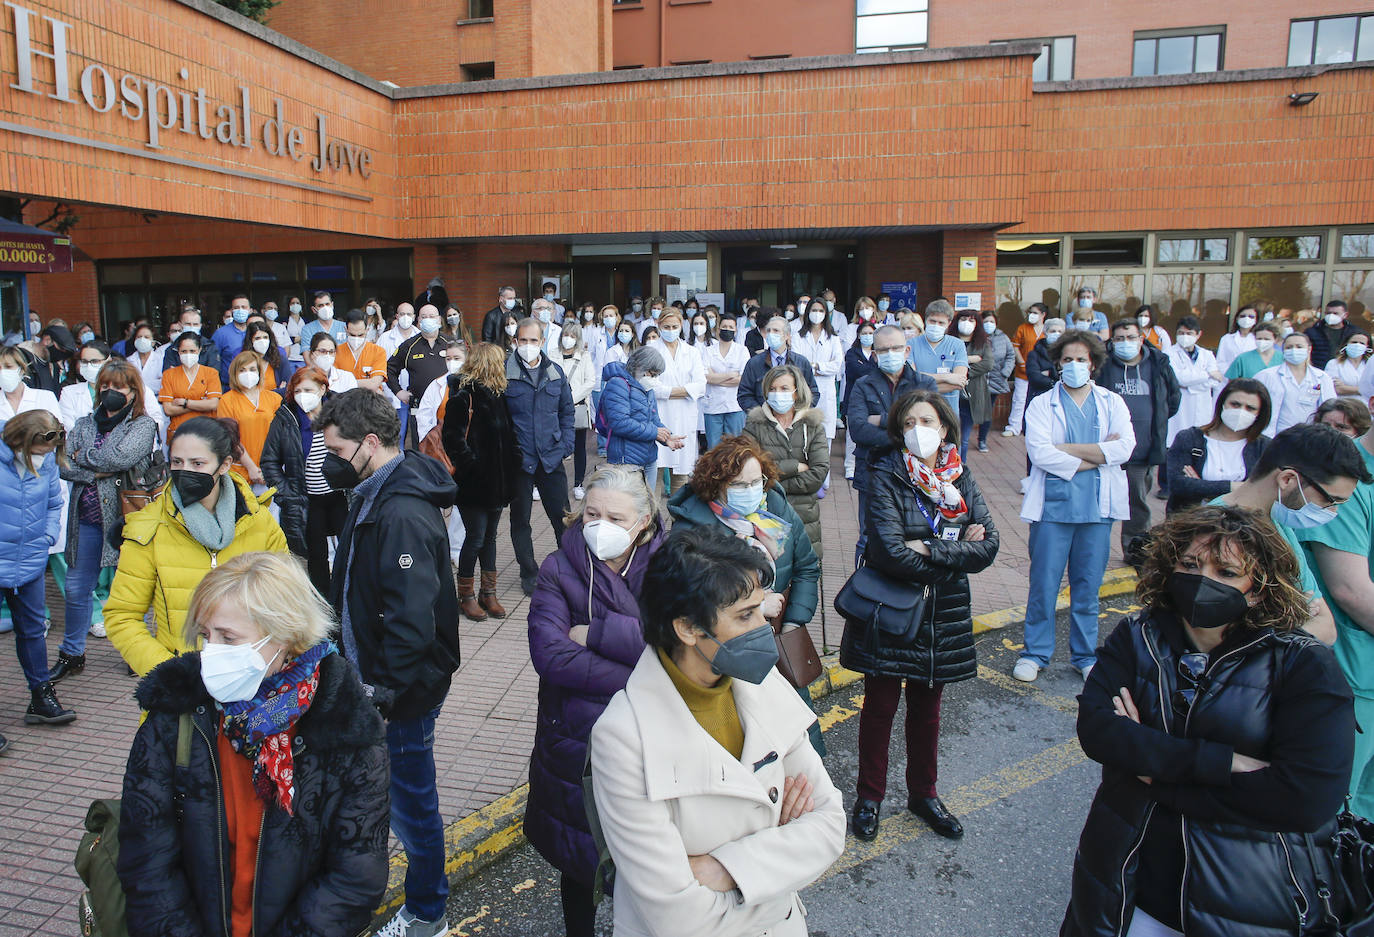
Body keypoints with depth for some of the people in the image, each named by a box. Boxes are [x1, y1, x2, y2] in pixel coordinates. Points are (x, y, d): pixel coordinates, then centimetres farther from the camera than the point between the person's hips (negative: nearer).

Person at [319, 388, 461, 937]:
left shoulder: (403, 514, -27)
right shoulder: (374, 495, 6)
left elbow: (413, 618, -30)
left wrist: (383, 691, -22)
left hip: (403, 691, -9)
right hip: (374, 675, 9)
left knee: (409, 800, 8)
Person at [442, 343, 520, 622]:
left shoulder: (497, 395, 11)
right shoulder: (463, 396, -12)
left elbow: (507, 434, 15)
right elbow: (452, 438, -17)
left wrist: (512, 464, 4)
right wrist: (471, 465, -18)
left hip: (496, 480, 7)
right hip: (474, 482, -7)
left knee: (490, 536, 14)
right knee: (476, 537, -1)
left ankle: (488, 593, 24)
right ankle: (466, 595, 14)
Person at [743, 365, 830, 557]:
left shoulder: (813, 426, 6)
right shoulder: (755, 425, 3)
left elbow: (820, 473, -5)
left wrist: (775, 485, -9)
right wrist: (794, 466, -9)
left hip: (803, 514, 1)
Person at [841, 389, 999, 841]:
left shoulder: (960, 478, 1)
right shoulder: (886, 476, -13)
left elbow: (989, 545, -9)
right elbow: (891, 553, -25)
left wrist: (929, 550, -20)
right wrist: (957, 552, -14)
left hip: (941, 615, 4)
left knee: (927, 707, 18)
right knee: (880, 706, 9)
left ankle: (923, 793, 37)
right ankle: (869, 795, 28)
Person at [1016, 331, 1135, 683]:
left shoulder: (1112, 403, 9)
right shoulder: (1042, 404, 3)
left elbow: (1125, 448, -8)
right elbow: (1039, 452, -13)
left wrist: (1066, 449, -11)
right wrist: (1095, 456, -12)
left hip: (1097, 507, 2)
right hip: (1053, 505, -2)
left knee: (1088, 585, 11)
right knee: (1043, 584, 3)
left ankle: (1085, 654, 25)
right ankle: (1035, 653, 18)